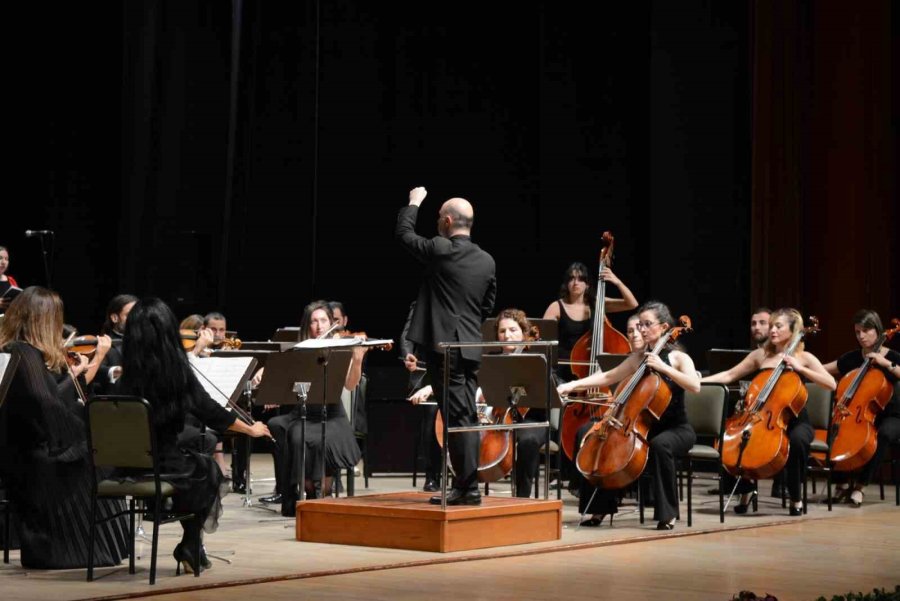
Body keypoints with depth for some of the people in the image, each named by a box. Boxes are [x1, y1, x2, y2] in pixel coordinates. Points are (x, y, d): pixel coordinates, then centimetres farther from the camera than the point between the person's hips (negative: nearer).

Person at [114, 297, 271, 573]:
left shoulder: (125, 374, -6)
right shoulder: (177, 370, -12)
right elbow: (211, 413, -6)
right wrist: (252, 429, 9)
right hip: (163, 464, -4)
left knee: (194, 463, 34)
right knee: (208, 470, 30)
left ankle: (191, 548, 37)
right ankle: (189, 545, 30)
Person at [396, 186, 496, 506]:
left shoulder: (439, 250, -10)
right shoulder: (487, 261, 8)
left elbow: (403, 233, 6)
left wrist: (414, 203, 20)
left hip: (444, 345, -7)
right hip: (471, 347, 7)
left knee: (458, 417, -7)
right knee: (466, 417, 11)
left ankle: (468, 488, -7)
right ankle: (465, 484, 15)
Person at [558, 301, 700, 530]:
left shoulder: (679, 358, -6)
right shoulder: (637, 359, 8)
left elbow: (695, 385, -23)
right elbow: (607, 377, 4)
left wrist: (663, 367, -27)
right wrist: (573, 385, -7)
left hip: (677, 429, -5)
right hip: (645, 427, 5)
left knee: (659, 445, -38)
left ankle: (668, 514, -28)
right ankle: (600, 509, -2)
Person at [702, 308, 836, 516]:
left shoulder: (804, 358, 0)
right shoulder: (761, 355, 9)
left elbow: (831, 384, -12)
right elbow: (729, 376, 8)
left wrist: (800, 368, -20)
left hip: (795, 421, -3)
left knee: (797, 439, -38)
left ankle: (795, 498, -16)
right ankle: (745, 491, -3)